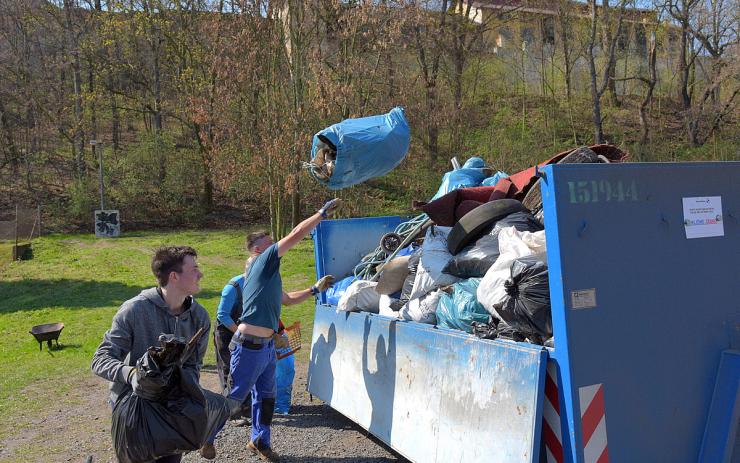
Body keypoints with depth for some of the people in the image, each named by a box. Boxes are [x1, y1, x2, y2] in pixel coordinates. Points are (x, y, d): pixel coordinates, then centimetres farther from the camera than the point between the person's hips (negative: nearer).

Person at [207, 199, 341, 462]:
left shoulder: (267, 273, 19)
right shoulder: (263, 261, -8)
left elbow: (287, 299, 34)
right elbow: (297, 234, -13)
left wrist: (315, 289, 30)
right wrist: (323, 212, -7)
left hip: (266, 346, 10)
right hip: (250, 346, -10)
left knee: (265, 396, 17)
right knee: (235, 396, 1)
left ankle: (260, 441, 30)